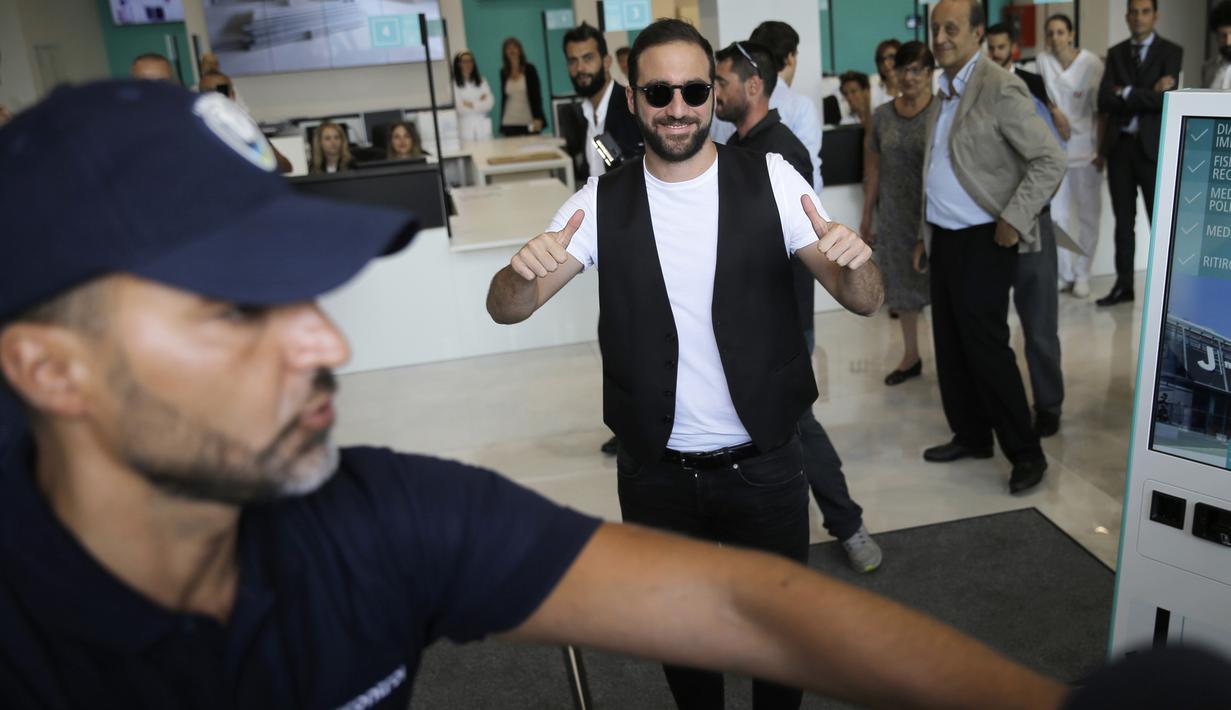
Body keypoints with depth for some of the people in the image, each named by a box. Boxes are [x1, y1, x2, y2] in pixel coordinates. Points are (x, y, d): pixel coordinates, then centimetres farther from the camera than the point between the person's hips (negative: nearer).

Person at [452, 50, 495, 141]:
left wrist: (471, 104, -8)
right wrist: (480, 102, -3)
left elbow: (489, 102, 3)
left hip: (483, 126, 4)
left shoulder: (482, 81, 12)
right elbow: (458, 106, -9)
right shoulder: (453, 84, -2)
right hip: (465, 127, -4)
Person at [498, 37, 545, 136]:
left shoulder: (529, 69, 1)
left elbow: (537, 94, -3)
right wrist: (501, 122, 12)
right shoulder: (503, 72, 9)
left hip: (529, 121, -2)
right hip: (510, 122, 2)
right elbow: (503, 97, 14)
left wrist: (538, 118, -15)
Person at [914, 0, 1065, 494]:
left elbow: (1050, 161, -16)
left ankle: (1026, 453, 8)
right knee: (951, 344, 12)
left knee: (985, 345, -5)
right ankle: (971, 436, 26)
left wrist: (1013, 221, -20)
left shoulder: (1000, 89, -13)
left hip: (983, 242, -8)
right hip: (944, 239, 8)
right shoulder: (945, 93, 13)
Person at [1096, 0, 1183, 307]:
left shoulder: (1170, 51, -1)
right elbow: (1104, 101, -3)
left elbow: (1164, 99, -15)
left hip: (1152, 146, -3)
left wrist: (1125, 93, -8)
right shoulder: (1115, 53, 10)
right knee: (1123, 220, 8)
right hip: (1119, 145, 4)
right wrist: (1146, 96, -12)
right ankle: (1123, 284, 15)